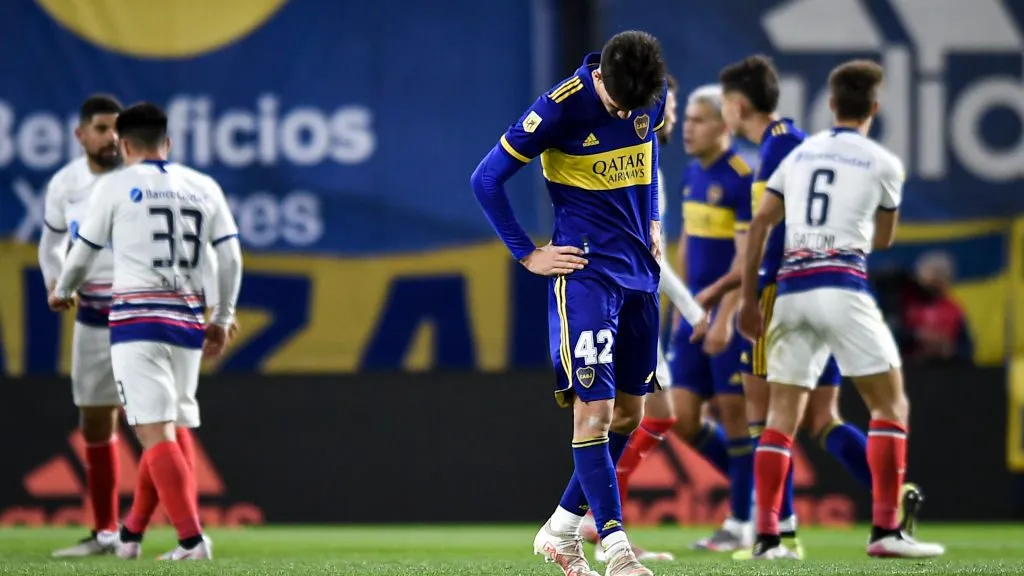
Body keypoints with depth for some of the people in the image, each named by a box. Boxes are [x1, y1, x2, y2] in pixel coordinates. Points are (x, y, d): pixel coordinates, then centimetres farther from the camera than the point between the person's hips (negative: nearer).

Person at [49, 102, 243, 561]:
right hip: (187, 321, 5)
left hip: (137, 318, -5)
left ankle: (192, 539, -20)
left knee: (157, 433, -9)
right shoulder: (205, 188, 12)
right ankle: (130, 535, 25)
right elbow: (230, 257, 10)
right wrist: (222, 318, 20)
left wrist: (62, 292, 29)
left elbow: (85, 251, 10)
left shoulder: (115, 186, 1)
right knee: (165, 433, 15)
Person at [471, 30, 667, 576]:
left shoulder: (653, 99, 1)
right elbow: (486, 179, -9)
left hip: (639, 270, 7)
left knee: (629, 412, 9)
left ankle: (562, 529, 21)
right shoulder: (561, 107, -16)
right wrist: (528, 255, -8)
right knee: (594, 409, -13)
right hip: (586, 272, -7)